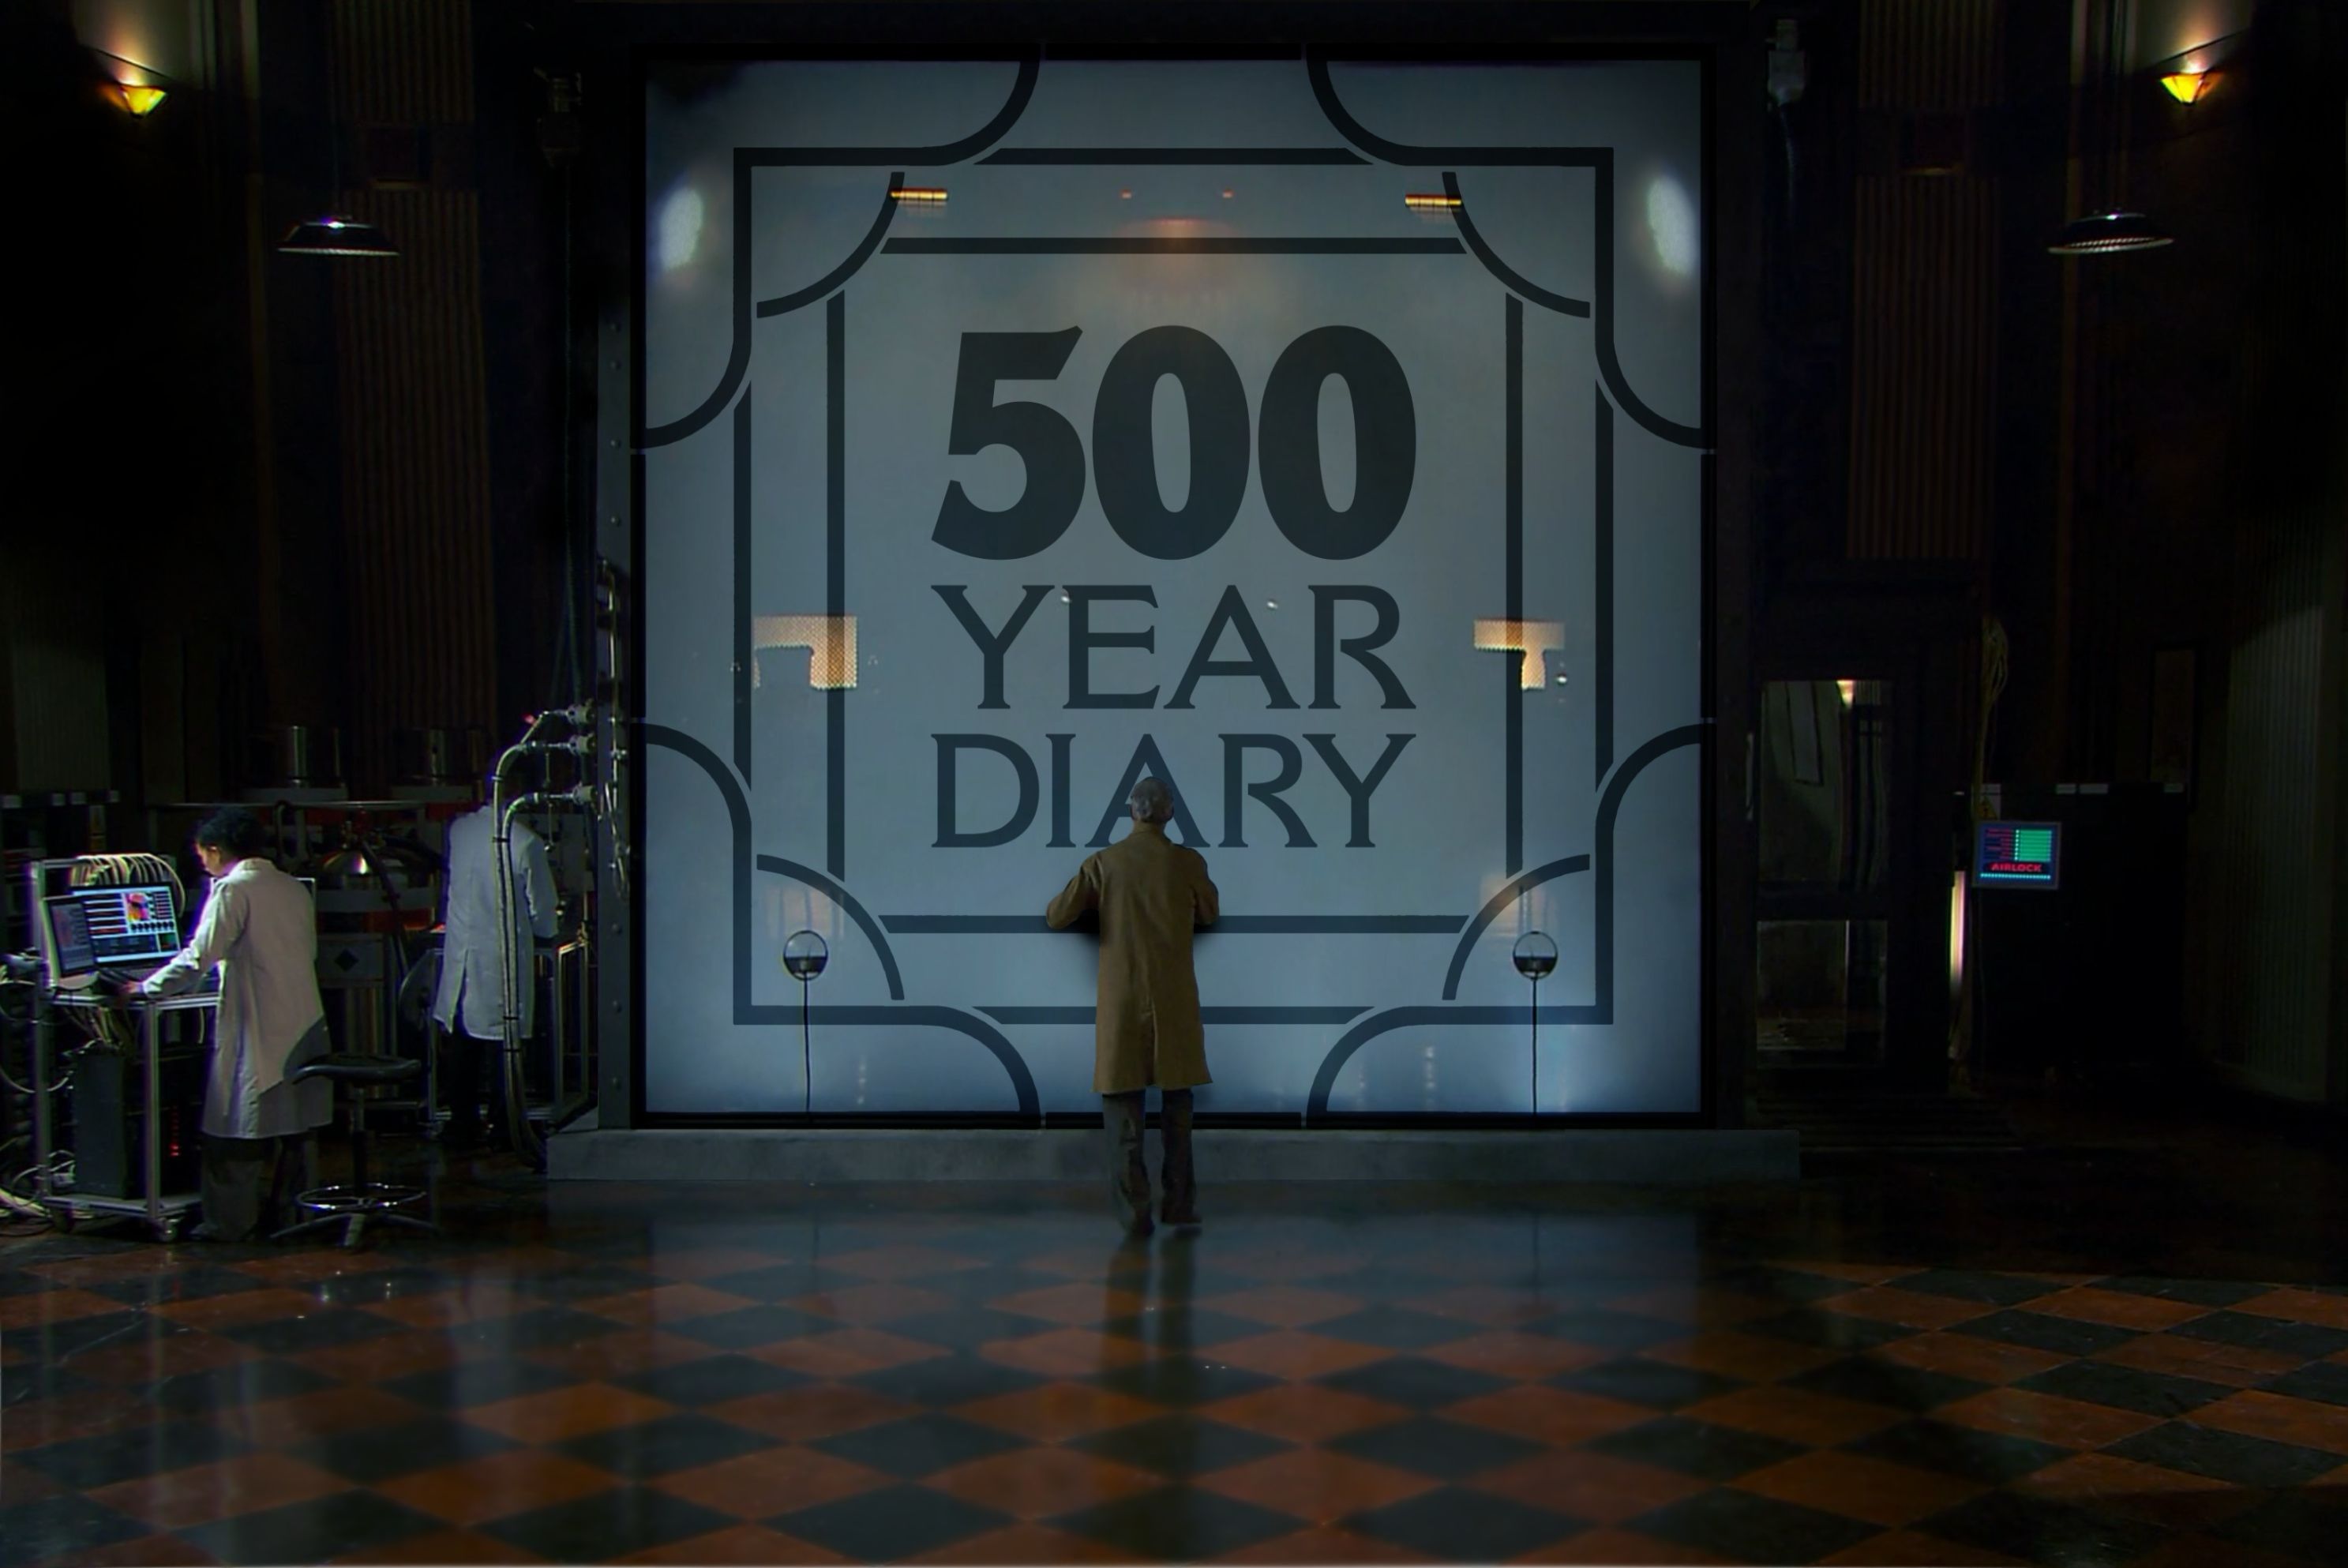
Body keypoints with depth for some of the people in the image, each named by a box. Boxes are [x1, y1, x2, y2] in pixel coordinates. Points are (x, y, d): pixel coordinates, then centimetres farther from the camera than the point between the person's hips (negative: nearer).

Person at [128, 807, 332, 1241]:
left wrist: (148, 988, -1)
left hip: (257, 1030, -7)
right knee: (291, 1122, 14)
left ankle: (230, 1223, 5)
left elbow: (199, 957, -14)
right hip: (304, 1022, 7)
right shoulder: (295, 889, 11)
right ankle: (285, 1210, 21)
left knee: (237, 1131, 1)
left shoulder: (233, 889, -10)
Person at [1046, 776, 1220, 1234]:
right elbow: (1208, 915, 14)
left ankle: (1133, 1208, -1)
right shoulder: (1188, 862, -3)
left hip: (1122, 1000, 0)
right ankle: (1179, 1202, 13)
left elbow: (1056, 918, 0)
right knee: (1177, 1098, 12)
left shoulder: (1103, 863, -3)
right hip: (1174, 1000, 1)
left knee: (1122, 1101, 4)